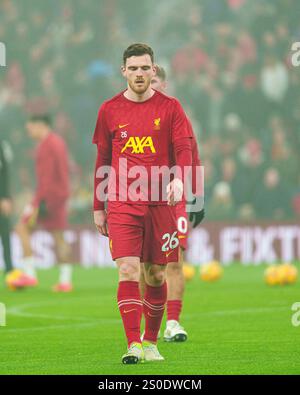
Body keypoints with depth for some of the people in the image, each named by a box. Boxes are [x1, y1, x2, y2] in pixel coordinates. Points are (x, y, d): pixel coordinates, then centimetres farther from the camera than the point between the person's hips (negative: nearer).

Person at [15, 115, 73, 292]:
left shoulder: (46, 145, -15)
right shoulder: (59, 142, 16)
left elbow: (45, 175, -22)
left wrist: (39, 202, -24)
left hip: (48, 195, -10)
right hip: (61, 195, 10)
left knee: (23, 228, -5)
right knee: (59, 237, 9)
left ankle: (30, 274, -11)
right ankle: (65, 281, 5)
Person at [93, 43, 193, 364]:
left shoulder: (169, 107, 3)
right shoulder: (109, 110, 7)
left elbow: (184, 148, -3)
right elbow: (102, 161, 13)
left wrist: (178, 179, -24)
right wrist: (98, 208, 12)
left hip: (159, 203, 0)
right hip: (121, 204, 0)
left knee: (156, 275, 7)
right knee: (128, 271, -12)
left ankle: (151, 343, 21)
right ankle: (133, 345, -16)